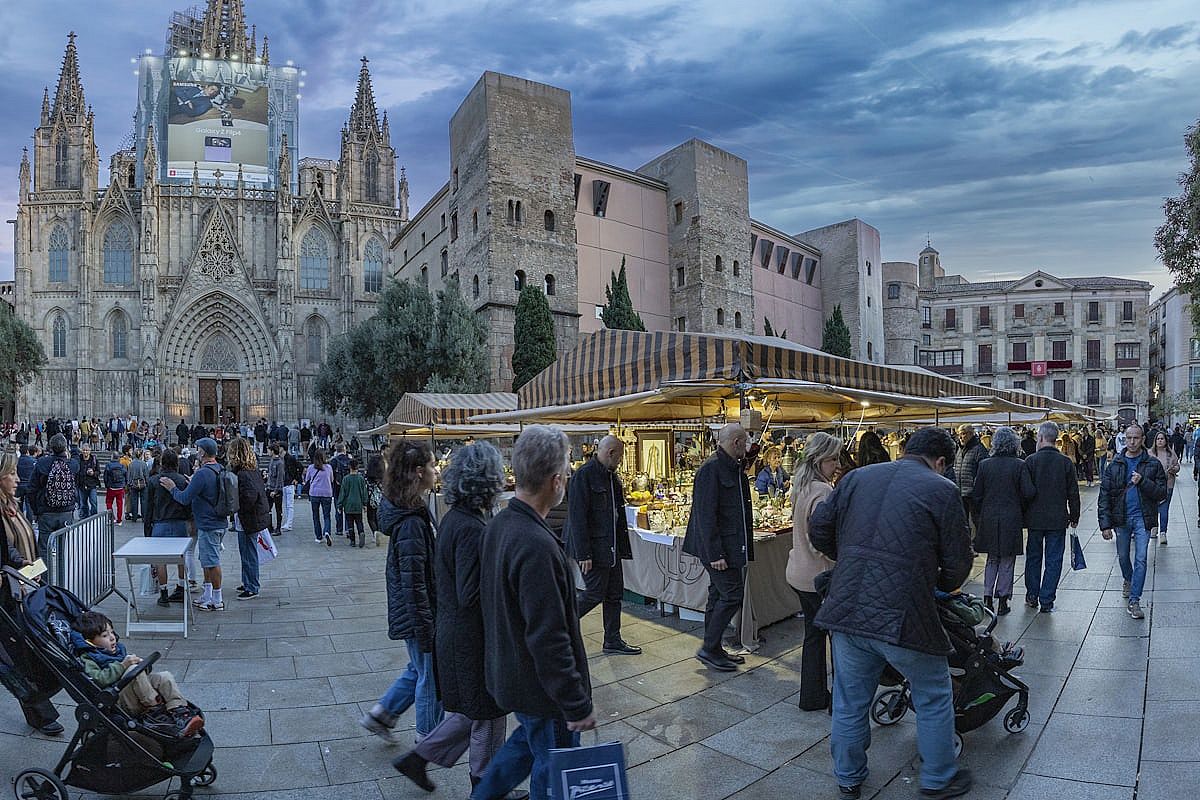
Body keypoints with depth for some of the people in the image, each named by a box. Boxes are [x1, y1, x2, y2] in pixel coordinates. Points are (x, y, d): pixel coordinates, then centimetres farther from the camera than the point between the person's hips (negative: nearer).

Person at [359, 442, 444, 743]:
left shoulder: (417, 511, 5)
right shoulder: (411, 522, -26)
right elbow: (413, 583, -25)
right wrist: (425, 630, -20)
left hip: (423, 609, 9)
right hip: (418, 614, -9)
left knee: (420, 669, 24)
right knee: (430, 675, 9)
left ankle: (381, 714, 36)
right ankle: (429, 739, 28)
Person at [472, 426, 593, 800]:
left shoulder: (498, 525, -1)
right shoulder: (537, 546, -32)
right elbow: (549, 640, -29)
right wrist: (577, 705, -19)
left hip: (507, 669, 9)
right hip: (540, 687, -9)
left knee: (528, 739, 29)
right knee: (554, 769, 13)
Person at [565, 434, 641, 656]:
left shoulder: (611, 475, 13)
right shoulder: (584, 475, -17)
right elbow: (577, 517, -20)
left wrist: (622, 545, 14)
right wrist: (583, 554, -21)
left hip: (610, 547, 9)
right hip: (592, 547, -9)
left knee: (614, 595, 12)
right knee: (595, 594, -4)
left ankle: (613, 640, 23)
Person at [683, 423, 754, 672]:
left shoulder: (735, 469, 13)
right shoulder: (711, 469, -17)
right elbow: (706, 515, -21)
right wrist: (715, 554, -22)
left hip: (730, 546, 10)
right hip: (718, 547, -10)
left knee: (719, 596, 14)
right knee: (731, 595, -7)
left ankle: (713, 651, 24)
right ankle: (709, 649, 5)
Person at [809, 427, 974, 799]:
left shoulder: (856, 478, 10)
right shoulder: (942, 490, -1)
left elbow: (818, 528, 10)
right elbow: (958, 561, 1)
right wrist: (942, 584, 23)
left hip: (845, 611, 4)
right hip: (903, 617, -4)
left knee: (850, 700, 20)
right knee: (934, 699, 21)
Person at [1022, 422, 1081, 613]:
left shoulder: (1031, 461, -8)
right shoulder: (1066, 462, -3)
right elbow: (1073, 493, 2)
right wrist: (1074, 517, 13)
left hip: (1035, 518, 0)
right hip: (1058, 520, 1)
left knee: (1033, 557, 13)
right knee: (1053, 560, 6)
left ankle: (1032, 597, 20)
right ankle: (1046, 601, 6)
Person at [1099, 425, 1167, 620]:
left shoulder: (1153, 464, -1)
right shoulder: (1115, 464, 0)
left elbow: (1162, 493, -3)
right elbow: (1104, 495, -2)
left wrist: (1143, 482, -22)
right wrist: (1105, 524, -7)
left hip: (1142, 518, -2)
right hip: (1121, 518, 2)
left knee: (1141, 559, -7)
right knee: (1123, 556, 17)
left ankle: (1134, 601, -2)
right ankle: (1128, 580, 46)